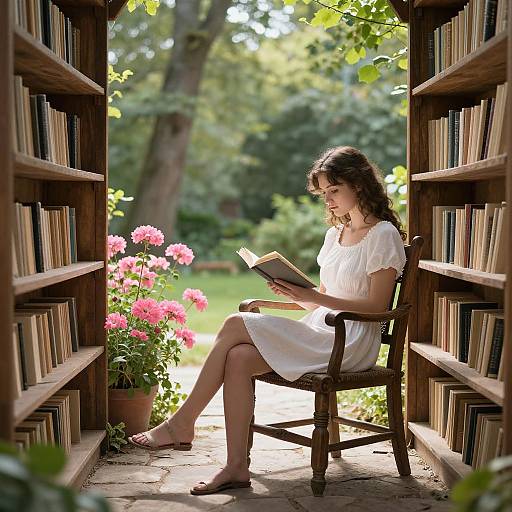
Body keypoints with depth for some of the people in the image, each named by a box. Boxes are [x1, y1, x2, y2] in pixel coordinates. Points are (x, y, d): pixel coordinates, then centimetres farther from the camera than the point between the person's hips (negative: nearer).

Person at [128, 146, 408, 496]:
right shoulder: (335, 234, 20)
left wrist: (313, 296, -18)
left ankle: (182, 424, -9)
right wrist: (296, 294, -2)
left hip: (350, 343, -7)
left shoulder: (383, 235, -5)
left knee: (236, 325, -18)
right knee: (237, 358, -20)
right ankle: (237, 467, -20)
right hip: (320, 333, 7)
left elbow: (377, 305, -12)